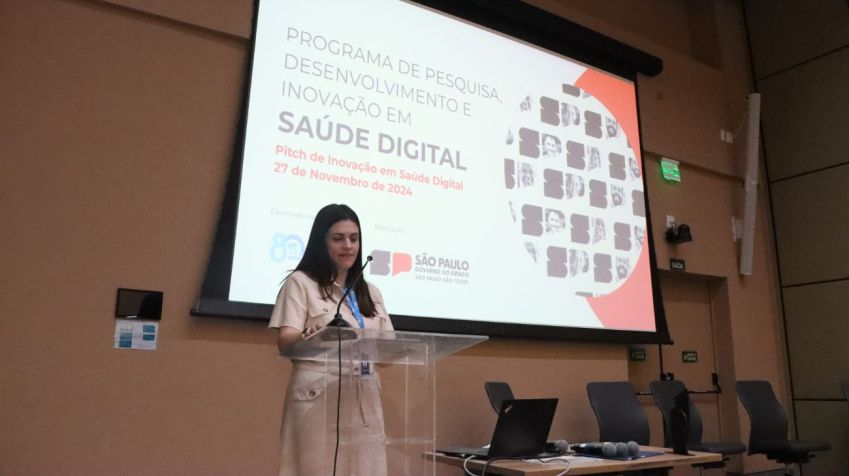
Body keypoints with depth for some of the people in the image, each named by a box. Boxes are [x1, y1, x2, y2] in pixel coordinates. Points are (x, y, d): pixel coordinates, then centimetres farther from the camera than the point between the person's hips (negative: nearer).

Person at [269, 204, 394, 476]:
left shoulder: (370, 292, 18)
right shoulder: (301, 282, 3)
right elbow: (284, 343, -7)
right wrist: (310, 334, -28)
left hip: (364, 400, 5)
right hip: (318, 398, -4)